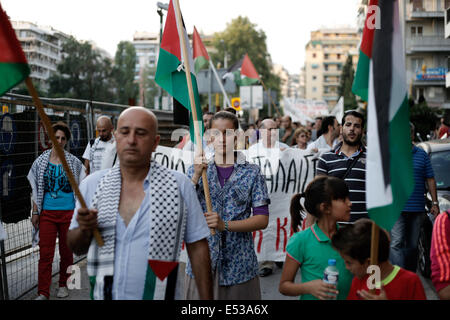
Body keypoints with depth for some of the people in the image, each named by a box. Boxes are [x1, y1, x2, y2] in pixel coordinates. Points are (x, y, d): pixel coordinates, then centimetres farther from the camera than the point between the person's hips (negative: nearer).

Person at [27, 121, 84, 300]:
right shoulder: (41, 161, 3)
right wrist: (35, 213, 4)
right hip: (47, 212, 0)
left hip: (68, 212, 0)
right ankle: (43, 293, 1)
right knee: (45, 253, -3)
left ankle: (63, 285, 27)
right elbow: (36, 190, 7)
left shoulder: (73, 162, 1)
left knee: (66, 251, 9)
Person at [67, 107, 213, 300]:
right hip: (103, 294, 2)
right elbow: (77, 248, 6)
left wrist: (206, 299, -8)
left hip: (159, 294, -2)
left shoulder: (180, 185, -7)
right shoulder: (91, 185, -1)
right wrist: (84, 230, -15)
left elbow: (197, 248, -5)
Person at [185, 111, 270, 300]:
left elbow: (262, 219, -4)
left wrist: (225, 225, -17)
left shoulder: (251, 173, 2)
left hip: (239, 264, -1)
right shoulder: (196, 170, 7)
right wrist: (196, 177, -15)